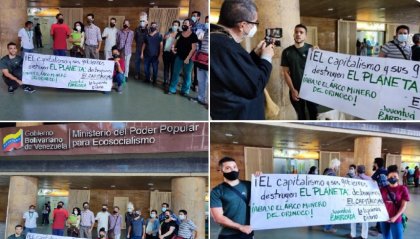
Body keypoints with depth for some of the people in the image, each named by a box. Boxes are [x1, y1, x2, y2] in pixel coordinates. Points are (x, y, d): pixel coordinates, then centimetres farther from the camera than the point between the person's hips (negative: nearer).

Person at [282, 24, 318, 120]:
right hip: (296, 90, 1)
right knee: (301, 116, 11)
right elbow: (286, 72, 1)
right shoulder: (287, 52, 0)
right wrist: (292, 90, -6)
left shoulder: (312, 49, -1)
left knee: (314, 114, 3)